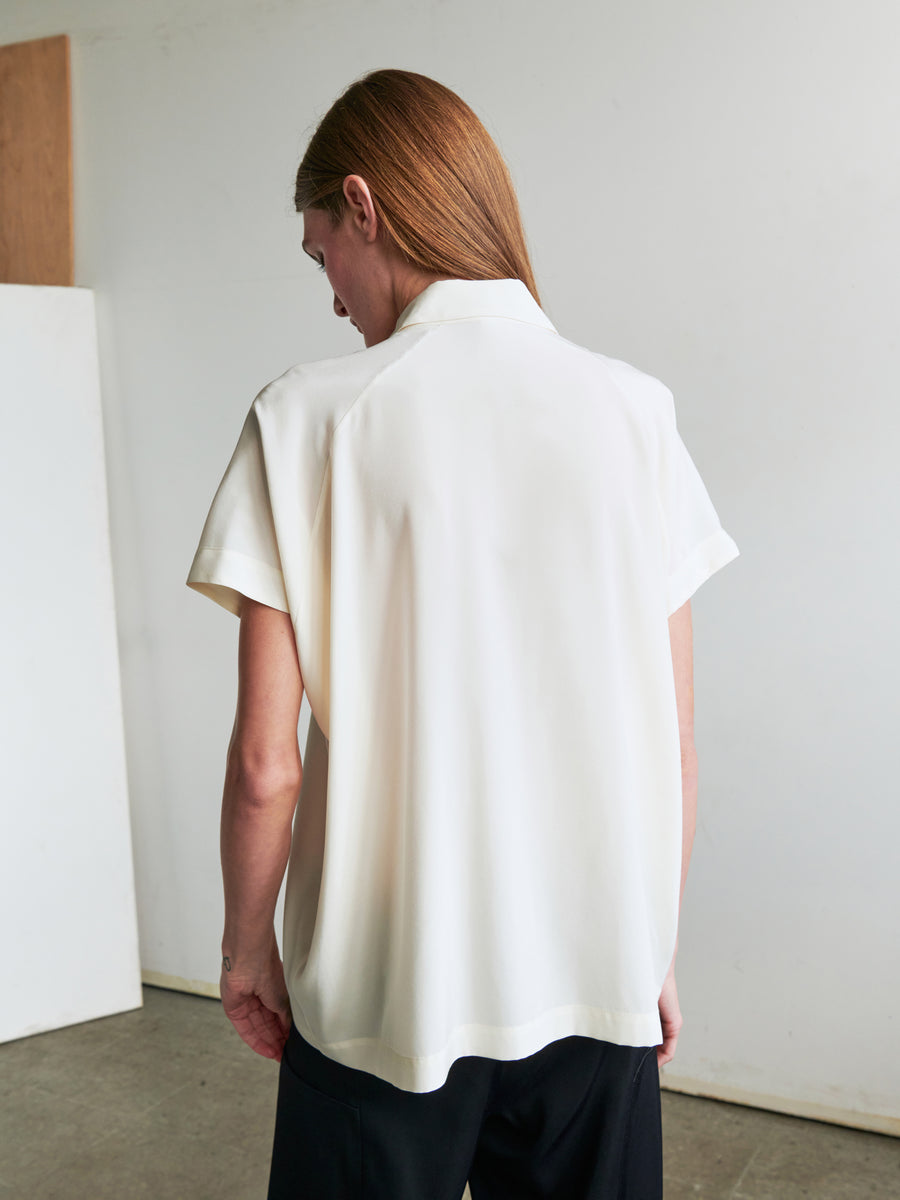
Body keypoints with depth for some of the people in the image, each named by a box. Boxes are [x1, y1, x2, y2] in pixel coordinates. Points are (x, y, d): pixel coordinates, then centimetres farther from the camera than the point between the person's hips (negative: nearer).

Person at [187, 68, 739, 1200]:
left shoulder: (308, 415, -11)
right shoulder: (634, 410, -3)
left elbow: (266, 762, -11)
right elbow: (674, 748, -1)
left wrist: (247, 944, 6)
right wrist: (657, 952, 12)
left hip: (386, 987, -2)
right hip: (596, 980, 3)